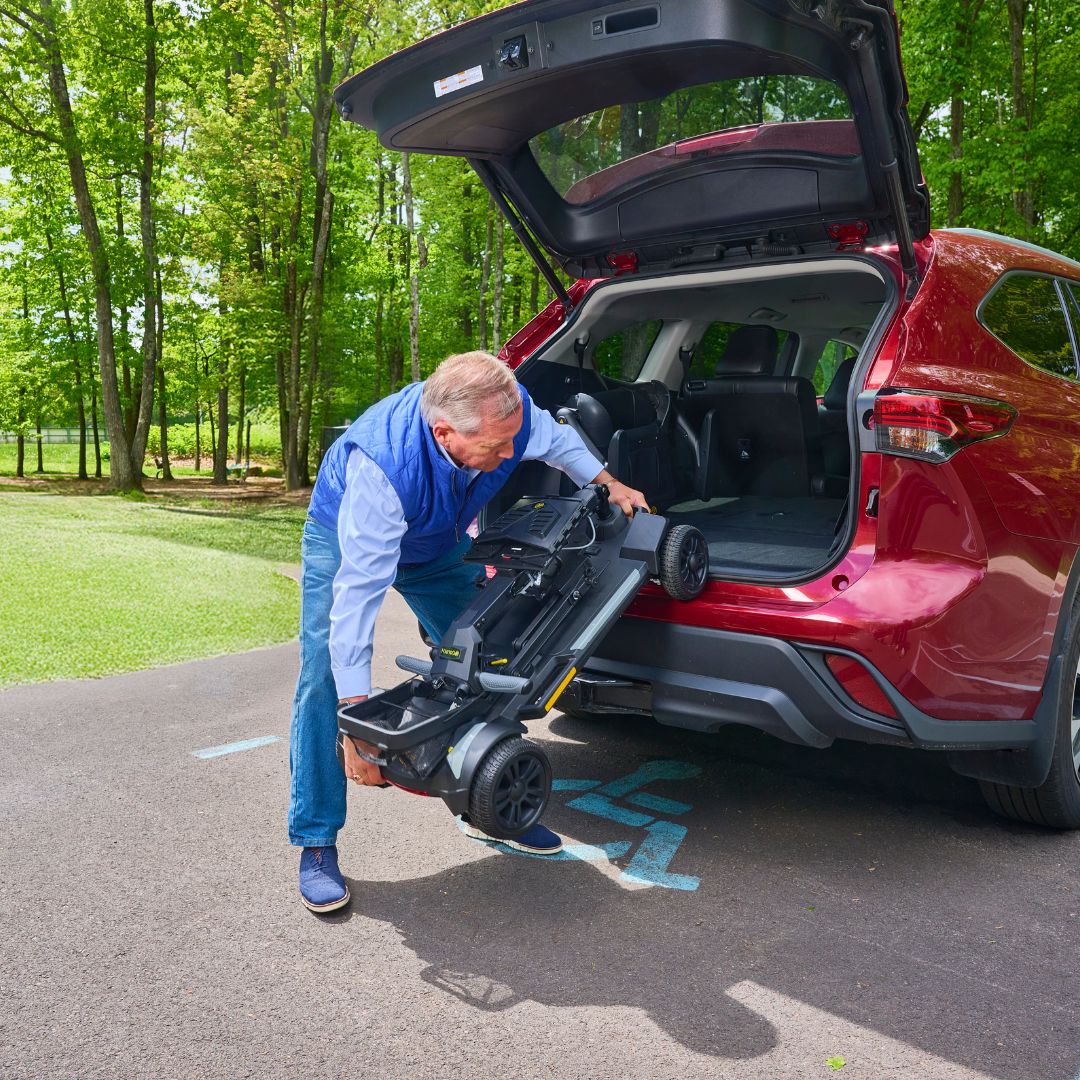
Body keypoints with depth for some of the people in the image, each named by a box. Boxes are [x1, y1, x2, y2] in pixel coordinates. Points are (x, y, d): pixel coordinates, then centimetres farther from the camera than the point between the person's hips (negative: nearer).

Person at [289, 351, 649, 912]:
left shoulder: (509, 410, -31)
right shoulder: (382, 465, -46)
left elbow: (556, 439, -2)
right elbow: (358, 592, -43)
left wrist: (607, 483, -6)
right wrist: (357, 719, -42)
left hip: (439, 542, 5)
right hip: (346, 536, -5)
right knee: (325, 679, -18)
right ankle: (316, 845, -7)